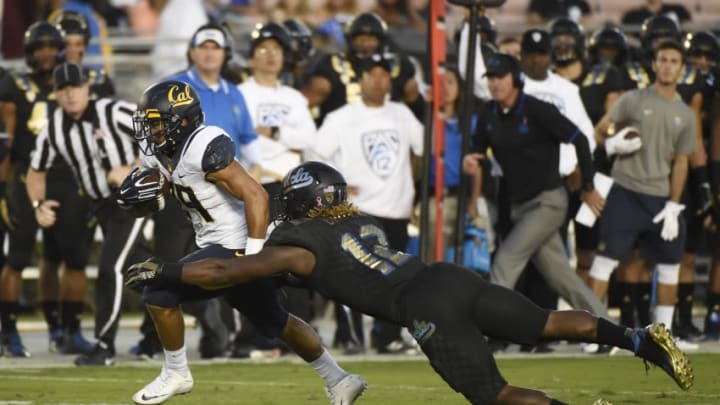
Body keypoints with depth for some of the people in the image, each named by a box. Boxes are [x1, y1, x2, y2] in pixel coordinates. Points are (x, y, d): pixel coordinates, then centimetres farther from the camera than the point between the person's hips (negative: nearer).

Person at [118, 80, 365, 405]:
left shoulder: (205, 148, -24)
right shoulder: (165, 152, 4)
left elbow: (256, 197, -27)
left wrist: (252, 259, -29)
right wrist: (140, 193, -5)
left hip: (237, 247, -10)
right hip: (218, 246, 10)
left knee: (160, 293, -14)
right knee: (274, 322, 22)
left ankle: (176, 374, 4)